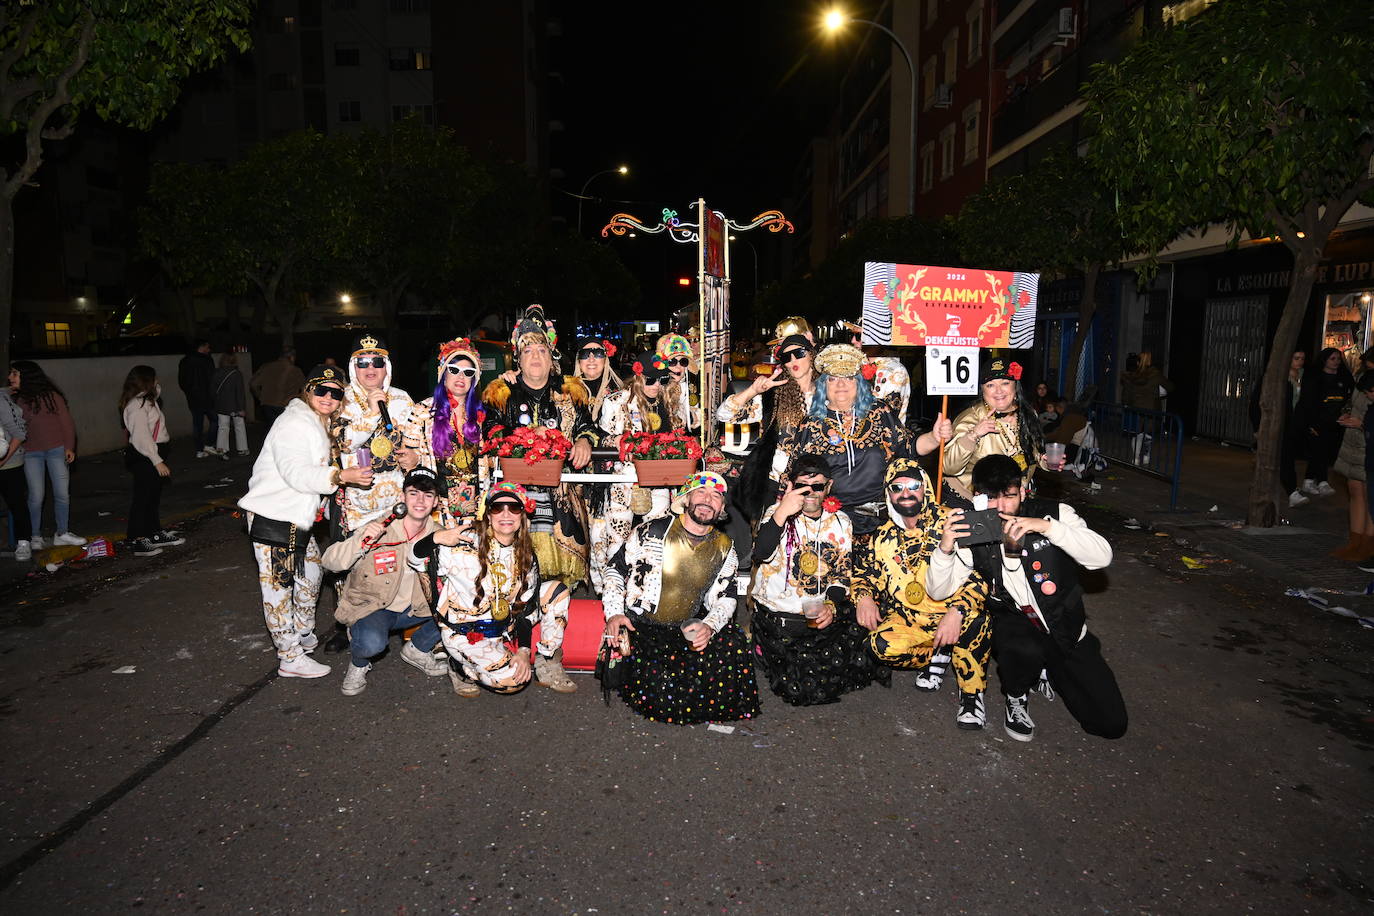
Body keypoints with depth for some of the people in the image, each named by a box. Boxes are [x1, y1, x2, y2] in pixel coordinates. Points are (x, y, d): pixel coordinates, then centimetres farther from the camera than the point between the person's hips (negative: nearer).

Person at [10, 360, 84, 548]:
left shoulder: (51, 395, 0)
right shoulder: (16, 399, 5)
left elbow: (66, 421, 1)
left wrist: (69, 447, -4)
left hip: (57, 450, -1)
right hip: (31, 453, 1)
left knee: (62, 494, 2)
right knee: (36, 496, 1)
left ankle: (61, 534, 15)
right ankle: (36, 537, 13)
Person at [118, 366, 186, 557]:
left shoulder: (146, 400, 11)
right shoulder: (137, 404, -19)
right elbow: (141, 436, -23)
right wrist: (157, 461, -24)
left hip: (150, 455, 11)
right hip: (142, 457, -11)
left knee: (152, 496, 18)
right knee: (142, 497, -4)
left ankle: (156, 534, 30)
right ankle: (137, 541, 4)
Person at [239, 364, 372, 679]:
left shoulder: (320, 425, 14)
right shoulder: (295, 423, -17)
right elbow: (295, 472, -29)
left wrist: (320, 503, 16)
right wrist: (340, 477, -40)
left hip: (298, 518, 10)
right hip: (273, 517, -10)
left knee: (311, 572, 21)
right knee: (279, 585, -3)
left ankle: (304, 634, 39)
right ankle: (290, 658, 4)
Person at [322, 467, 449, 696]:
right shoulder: (377, 530, -18)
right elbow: (329, 563, -22)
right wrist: (361, 542, -38)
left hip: (415, 608, 5)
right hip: (371, 607, -5)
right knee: (372, 643, -35)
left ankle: (417, 649, 13)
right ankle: (358, 664, 4)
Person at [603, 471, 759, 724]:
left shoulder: (724, 548, 6)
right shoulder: (652, 532, -4)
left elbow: (726, 598, 8)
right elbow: (615, 570, 3)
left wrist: (709, 626, -13)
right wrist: (614, 613, -10)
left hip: (690, 627, 4)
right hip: (641, 625, -3)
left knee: (733, 646, -22)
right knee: (661, 676, -29)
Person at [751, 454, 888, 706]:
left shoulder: (840, 522, 10)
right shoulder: (776, 513, -1)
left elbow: (842, 573, 10)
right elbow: (761, 555, -20)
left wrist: (831, 605, -9)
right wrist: (781, 514, -31)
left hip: (824, 613, 4)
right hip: (778, 614, -4)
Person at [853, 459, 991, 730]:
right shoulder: (882, 536, 7)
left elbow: (980, 572, -13)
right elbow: (864, 572, 18)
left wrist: (956, 611, -29)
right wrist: (864, 596, -6)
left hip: (950, 617, -3)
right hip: (906, 620, 3)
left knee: (974, 621, -37)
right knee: (882, 645, -28)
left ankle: (971, 695, -12)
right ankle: (938, 654, 4)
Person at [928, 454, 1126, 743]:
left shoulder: (1054, 513, -10)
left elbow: (1102, 556, -22)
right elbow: (939, 591, -10)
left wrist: (1048, 526, -34)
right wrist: (945, 549, -30)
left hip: (1066, 629, 1)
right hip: (1014, 624, -1)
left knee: (1111, 724, -3)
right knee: (1025, 648, -38)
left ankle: (1048, 671, 22)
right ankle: (1016, 697, -3)